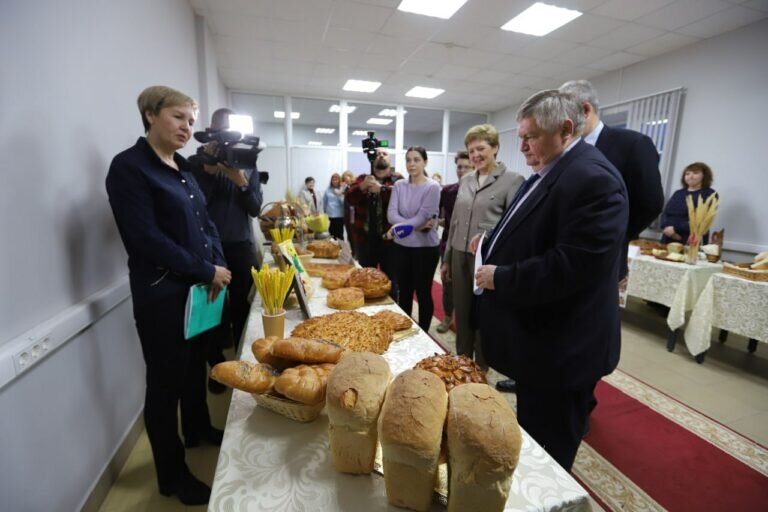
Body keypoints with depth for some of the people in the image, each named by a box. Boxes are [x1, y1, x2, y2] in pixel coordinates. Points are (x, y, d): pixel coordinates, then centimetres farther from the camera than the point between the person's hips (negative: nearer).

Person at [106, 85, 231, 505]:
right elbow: (147, 239, -19)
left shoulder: (182, 167, 11)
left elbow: (205, 222, 12)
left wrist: (217, 266, -4)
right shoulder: (128, 167, -12)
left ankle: (197, 429, 46)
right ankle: (171, 474, 25)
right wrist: (207, 271, -15)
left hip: (198, 288, 8)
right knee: (166, 379, 6)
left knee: (196, 365, 22)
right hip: (161, 294, -7)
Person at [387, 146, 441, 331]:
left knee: (423, 293, 9)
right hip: (401, 246, 4)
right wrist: (414, 224, -19)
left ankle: (423, 334, 27)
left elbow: (422, 217, -18)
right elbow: (391, 215, -7)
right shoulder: (399, 185, 3)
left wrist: (400, 226, -13)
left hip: (425, 248, -4)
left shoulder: (432, 187, -10)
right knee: (404, 292, 16)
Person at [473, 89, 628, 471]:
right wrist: (492, 245, 3)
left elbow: (575, 265, -30)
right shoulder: (545, 173, 11)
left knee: (547, 450, 13)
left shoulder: (592, 178, -21)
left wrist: (500, 278, -21)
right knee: (529, 437, 28)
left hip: (560, 348, -10)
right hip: (536, 338, 10)